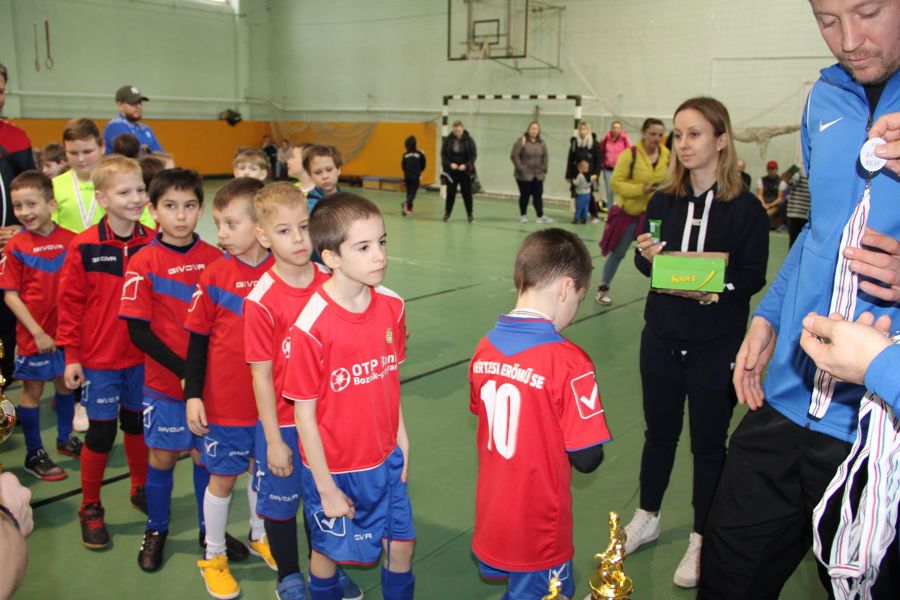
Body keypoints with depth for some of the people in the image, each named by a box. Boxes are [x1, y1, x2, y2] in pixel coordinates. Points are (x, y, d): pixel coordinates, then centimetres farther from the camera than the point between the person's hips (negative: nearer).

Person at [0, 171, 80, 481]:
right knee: (33, 389, 9)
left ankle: (65, 439, 38)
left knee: (66, 384, 17)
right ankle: (34, 454, 22)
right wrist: (37, 332, -13)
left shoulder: (70, 240, -5)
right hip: (34, 334, -3)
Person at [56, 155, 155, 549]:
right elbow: (70, 303, -7)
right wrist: (71, 356, -7)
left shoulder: (153, 244, -4)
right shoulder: (84, 247, -11)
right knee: (101, 432, 5)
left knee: (137, 425, 18)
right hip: (100, 358, -2)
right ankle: (90, 507, 24)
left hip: (142, 356, 3)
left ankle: (140, 488, 38)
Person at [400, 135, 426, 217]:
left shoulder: (405, 154, -1)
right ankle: (406, 203, -27)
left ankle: (409, 208, 18)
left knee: (409, 192, 17)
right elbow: (423, 165, 1)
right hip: (416, 177, -3)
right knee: (412, 193, -2)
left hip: (407, 176, 3)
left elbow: (403, 166, 4)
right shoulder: (420, 154, -7)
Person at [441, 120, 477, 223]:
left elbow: (473, 155, -4)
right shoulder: (448, 140, -3)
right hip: (451, 171, 1)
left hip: (465, 171, -1)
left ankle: (470, 213, 12)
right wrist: (450, 164, -16)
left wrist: (466, 165, -18)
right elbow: (443, 155, 0)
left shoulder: (469, 140, -5)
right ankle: (447, 212, 17)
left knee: (467, 193, 3)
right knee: (450, 192, 5)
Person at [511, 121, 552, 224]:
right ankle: (523, 215, 19)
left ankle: (540, 216, 3)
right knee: (525, 195, 5)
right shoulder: (521, 141, -9)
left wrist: (543, 168, 3)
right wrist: (520, 168, -16)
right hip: (524, 175, -4)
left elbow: (545, 157, 15)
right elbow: (514, 155, -12)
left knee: (538, 195, 1)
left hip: (538, 175, 4)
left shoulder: (541, 143, 8)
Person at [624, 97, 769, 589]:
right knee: (659, 430, 18)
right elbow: (646, 263, 6)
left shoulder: (745, 208, -10)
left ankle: (700, 541, 28)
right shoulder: (663, 202, 0)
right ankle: (647, 518, 38)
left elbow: (753, 276, -10)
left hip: (717, 345, -3)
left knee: (708, 442, 9)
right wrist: (648, 257, -16)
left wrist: (716, 289, -28)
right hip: (661, 336, 3)